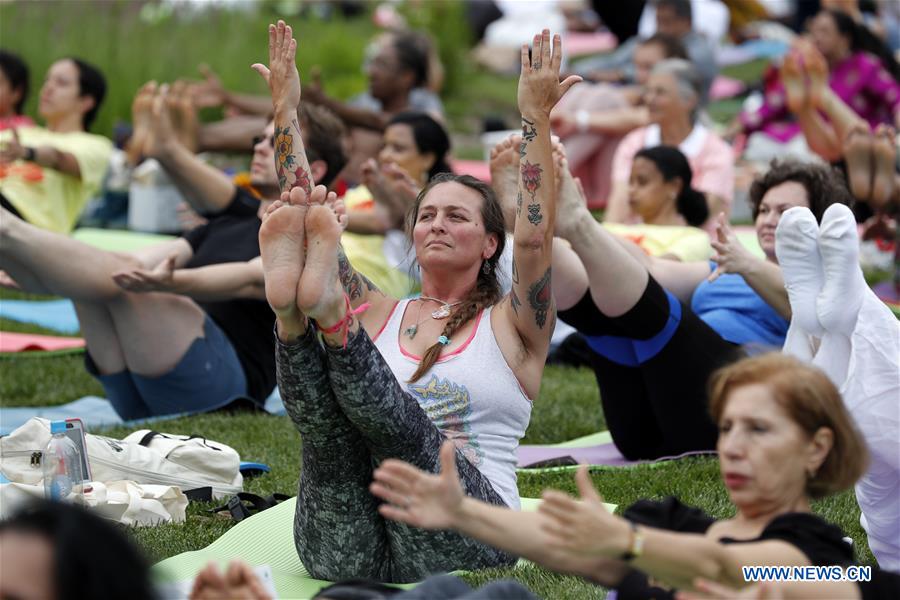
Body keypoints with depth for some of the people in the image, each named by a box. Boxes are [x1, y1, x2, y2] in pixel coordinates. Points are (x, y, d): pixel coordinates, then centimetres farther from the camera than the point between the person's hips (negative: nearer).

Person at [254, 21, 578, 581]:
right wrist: (286, 109, 8)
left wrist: (536, 116, -7)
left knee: (392, 418, -34)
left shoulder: (508, 326, 16)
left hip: (461, 548, -3)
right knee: (326, 413, -29)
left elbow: (535, 235, -2)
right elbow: (303, 210, 14)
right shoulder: (380, 315, 24)